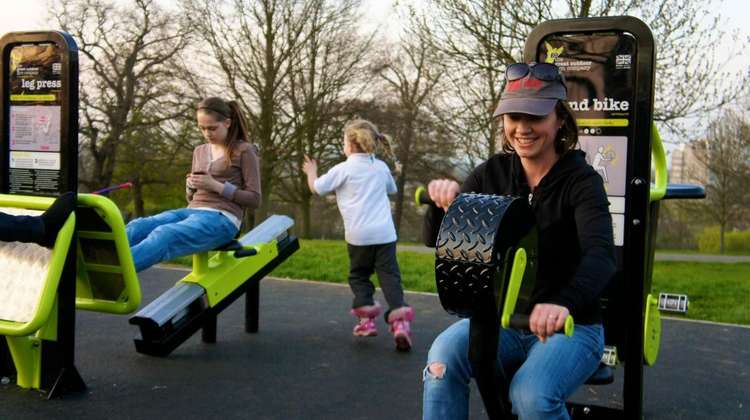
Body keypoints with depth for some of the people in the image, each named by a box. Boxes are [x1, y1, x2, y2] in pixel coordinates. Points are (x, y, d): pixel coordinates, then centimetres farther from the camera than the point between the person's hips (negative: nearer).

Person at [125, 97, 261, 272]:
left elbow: (254, 199, -1)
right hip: (193, 211, 6)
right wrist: (190, 186, 1)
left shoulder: (244, 151, 5)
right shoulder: (199, 151, 22)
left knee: (163, 235, -36)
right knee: (136, 227, -25)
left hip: (221, 218, -6)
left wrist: (216, 186, -11)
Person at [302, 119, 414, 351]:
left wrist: (311, 172, 25)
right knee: (390, 276, -1)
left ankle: (366, 317, 9)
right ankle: (399, 319, -17)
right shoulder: (381, 167, 11)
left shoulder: (343, 169, -3)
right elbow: (392, 189, 30)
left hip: (358, 235, -2)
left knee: (359, 275, 17)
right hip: (385, 233, 2)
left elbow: (316, 188, 6)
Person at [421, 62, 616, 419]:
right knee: (445, 355, -27)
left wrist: (563, 303, -51)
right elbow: (437, 240, -2)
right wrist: (443, 202, -26)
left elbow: (600, 253, -29)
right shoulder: (492, 173, 0)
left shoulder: (580, 180, -12)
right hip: (502, 320, 3)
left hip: (571, 326, -3)